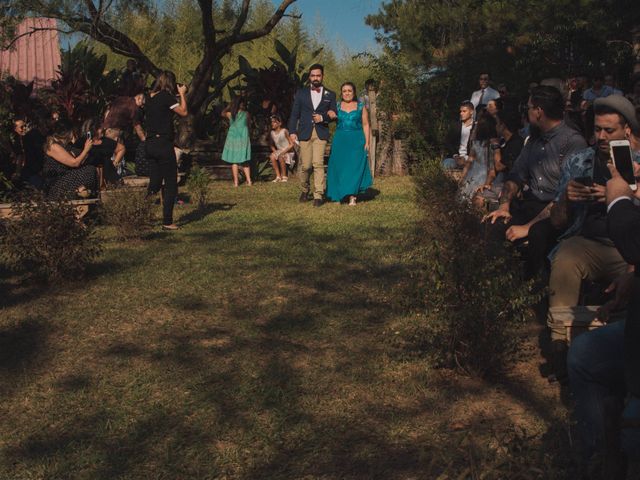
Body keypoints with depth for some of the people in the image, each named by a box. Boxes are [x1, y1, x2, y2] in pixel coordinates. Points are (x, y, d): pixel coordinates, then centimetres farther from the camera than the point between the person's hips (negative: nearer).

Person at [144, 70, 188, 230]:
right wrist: (182, 94, 2)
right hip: (163, 144, -7)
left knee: (154, 183, 16)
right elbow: (184, 112, -10)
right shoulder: (166, 96, -12)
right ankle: (167, 222, 2)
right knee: (170, 184, 2)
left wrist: (178, 94, 16)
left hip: (150, 144, 7)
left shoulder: (150, 97, 10)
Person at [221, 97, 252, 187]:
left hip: (233, 139, -1)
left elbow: (223, 113, 17)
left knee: (234, 161, 4)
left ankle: (236, 182, 2)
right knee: (244, 162, 10)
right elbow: (248, 124, 8)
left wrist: (230, 106, 14)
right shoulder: (246, 114, -4)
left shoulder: (230, 114, -4)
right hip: (244, 139, 1)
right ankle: (249, 180, 4)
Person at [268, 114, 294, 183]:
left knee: (281, 157, -36)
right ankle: (278, 176, -18)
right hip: (279, 151, 5)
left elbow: (291, 144, -15)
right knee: (272, 156, -27)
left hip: (288, 152, -5)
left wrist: (283, 152, -22)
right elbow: (272, 145, 14)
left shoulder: (284, 131, -14)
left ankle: (284, 176, -16)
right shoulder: (272, 133, 3)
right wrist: (274, 151, -7)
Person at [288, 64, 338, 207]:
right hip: (305, 133, 1)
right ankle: (305, 190, 26)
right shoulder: (301, 93, 12)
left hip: (321, 133, -1)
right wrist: (292, 131, -2)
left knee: (318, 163, -13)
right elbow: (294, 114, 9)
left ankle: (318, 195, -11)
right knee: (305, 165, 1)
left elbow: (334, 115, 11)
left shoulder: (330, 95, 11)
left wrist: (323, 117, -8)